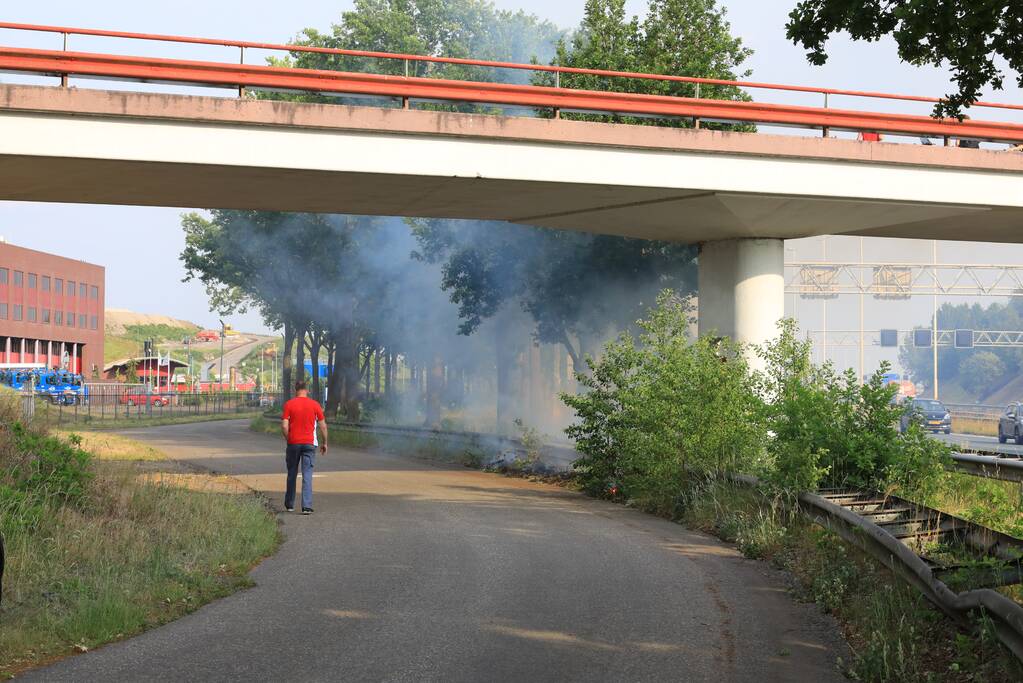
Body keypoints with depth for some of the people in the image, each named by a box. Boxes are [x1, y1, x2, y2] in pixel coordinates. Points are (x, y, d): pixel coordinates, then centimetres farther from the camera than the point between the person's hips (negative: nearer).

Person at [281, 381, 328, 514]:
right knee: (307, 475, -3)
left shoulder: (289, 404, -2)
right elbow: (323, 426, 3)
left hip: (293, 443, 0)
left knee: (292, 474, 14)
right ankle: (307, 506, -12)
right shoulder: (315, 405, 1)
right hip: (309, 443, 0)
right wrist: (324, 443, 14)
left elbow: (284, 426, -8)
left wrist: (288, 440, 7)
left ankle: (289, 505, 24)